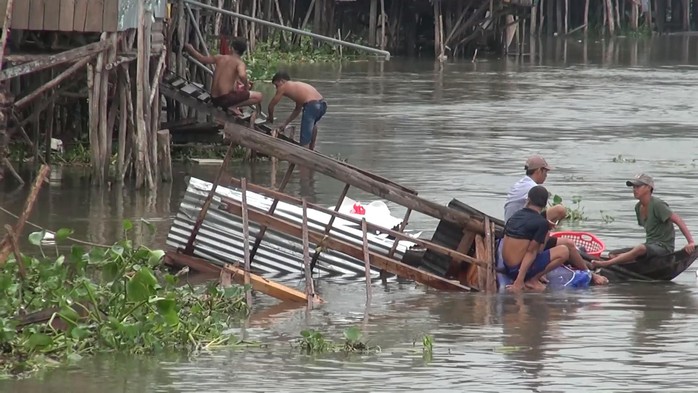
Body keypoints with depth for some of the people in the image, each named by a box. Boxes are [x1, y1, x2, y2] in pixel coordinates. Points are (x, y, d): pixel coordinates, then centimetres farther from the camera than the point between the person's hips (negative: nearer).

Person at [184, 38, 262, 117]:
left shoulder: (220, 58, 8)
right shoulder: (240, 63, -8)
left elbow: (202, 58, 17)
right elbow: (242, 75, -30)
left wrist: (190, 49, 35)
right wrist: (246, 87, -10)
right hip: (226, 98, -7)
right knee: (258, 96, -4)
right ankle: (233, 106, -11)